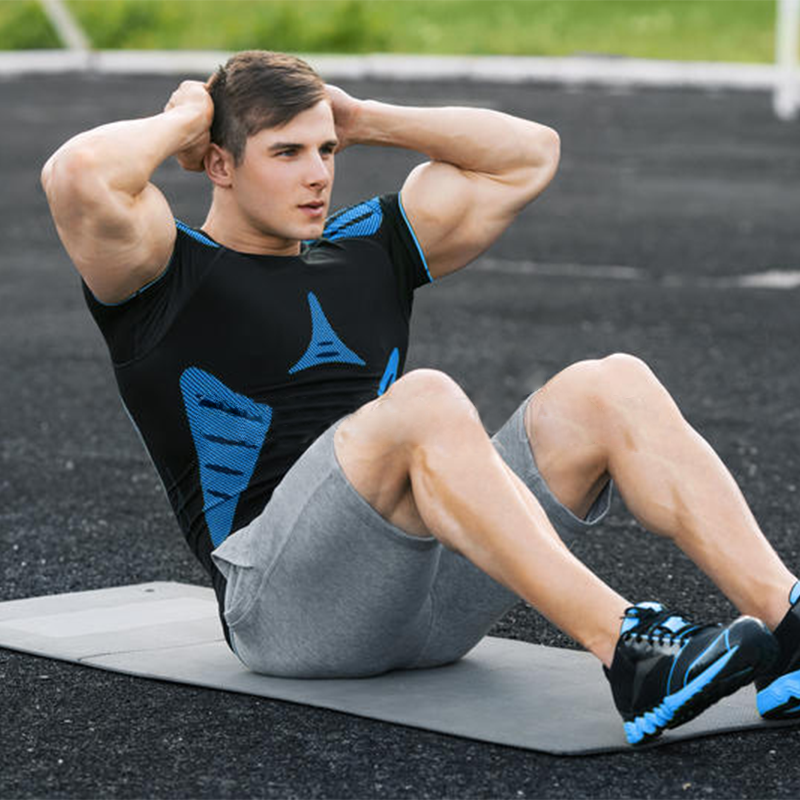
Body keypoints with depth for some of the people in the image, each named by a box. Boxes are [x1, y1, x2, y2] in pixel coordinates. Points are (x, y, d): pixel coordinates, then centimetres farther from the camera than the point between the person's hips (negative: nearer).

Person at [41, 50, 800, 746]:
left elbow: (527, 154, 25)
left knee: (610, 387, -13)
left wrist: (366, 120, 20)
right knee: (424, 403, -34)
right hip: (283, 604, -6)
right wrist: (180, 124, 1)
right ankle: (629, 656, -46)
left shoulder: (365, 251, 23)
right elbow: (77, 174, -18)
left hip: (435, 599, 7)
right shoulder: (164, 274, 4)